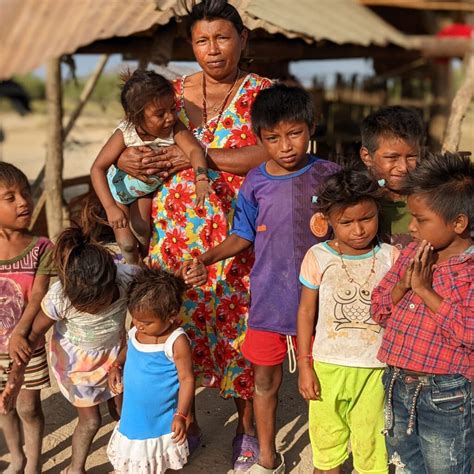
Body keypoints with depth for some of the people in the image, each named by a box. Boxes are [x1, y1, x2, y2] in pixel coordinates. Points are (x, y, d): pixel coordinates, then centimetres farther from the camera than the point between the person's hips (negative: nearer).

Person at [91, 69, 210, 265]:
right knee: (126, 243, -1)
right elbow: (97, 169, -34)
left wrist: (201, 178, -66)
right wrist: (111, 208, -42)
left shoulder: (175, 128, -31)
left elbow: (194, 149, -45)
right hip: (120, 188, -2)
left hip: (148, 188, 2)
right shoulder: (125, 135, -36)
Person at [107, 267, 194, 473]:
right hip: (134, 416, 6)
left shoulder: (176, 342, -25)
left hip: (161, 421, -6)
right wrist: (116, 366, -3)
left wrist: (181, 415, -21)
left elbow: (187, 379, -19)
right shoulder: (136, 331, -8)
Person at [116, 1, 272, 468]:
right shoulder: (174, 93, 10)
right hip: (176, 236, 3)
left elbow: (270, 154, -15)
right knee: (181, 326, 9)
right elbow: (128, 139, 10)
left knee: (240, 326, 6)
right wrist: (128, 159, -14)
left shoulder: (262, 93, 1)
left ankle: (246, 425, 28)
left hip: (238, 241, -2)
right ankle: (186, 421, 31)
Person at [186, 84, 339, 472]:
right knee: (265, 378, 15)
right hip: (268, 298, 2)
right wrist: (207, 257, -8)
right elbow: (243, 236, 5)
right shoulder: (256, 182, -3)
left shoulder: (329, 175, -7)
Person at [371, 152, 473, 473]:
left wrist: (425, 290, -23)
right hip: (397, 384, 6)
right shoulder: (411, 254, 3)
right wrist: (402, 285, -13)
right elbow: (378, 311, 7)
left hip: (445, 396, -6)